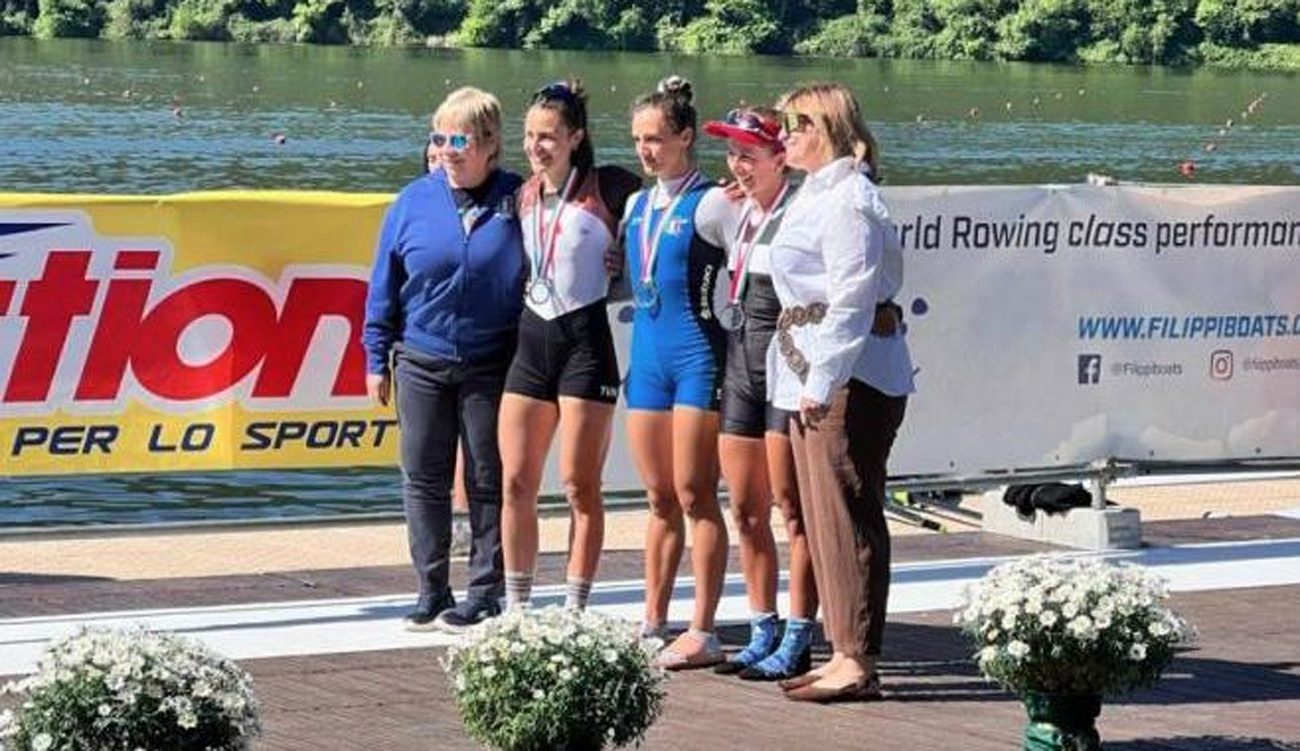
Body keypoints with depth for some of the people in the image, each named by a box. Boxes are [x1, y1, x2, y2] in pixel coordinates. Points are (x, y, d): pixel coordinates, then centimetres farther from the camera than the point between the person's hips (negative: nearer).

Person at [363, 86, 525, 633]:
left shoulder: (518, 201, -2)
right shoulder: (414, 202, 3)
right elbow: (385, 286, 7)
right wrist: (376, 358, 5)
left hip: (492, 366, -2)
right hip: (421, 362, 2)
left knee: (489, 480, 5)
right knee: (423, 479, 6)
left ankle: (485, 592, 13)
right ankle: (432, 591, 15)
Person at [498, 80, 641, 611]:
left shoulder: (607, 189, -6)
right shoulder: (525, 195, 11)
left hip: (585, 337, -6)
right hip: (532, 335, 6)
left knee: (580, 484, -2)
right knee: (516, 483, 4)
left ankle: (574, 612, 5)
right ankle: (516, 610, 13)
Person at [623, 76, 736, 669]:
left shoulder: (710, 204, -6)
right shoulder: (636, 206, 15)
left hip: (697, 355, -7)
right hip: (647, 355, 7)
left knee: (695, 496, -6)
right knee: (660, 498, 11)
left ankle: (703, 632, -4)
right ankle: (653, 621, 16)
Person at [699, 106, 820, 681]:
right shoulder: (739, 214, 14)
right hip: (741, 368, 9)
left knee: (792, 508, -5)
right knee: (746, 510, 9)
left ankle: (797, 641, -1)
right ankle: (762, 634, 17)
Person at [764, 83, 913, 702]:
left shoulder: (846, 199, -14)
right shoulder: (818, 194, 19)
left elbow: (851, 298, -19)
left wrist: (822, 380, -21)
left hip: (850, 377, -11)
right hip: (818, 377, 11)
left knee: (847, 514, -9)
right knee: (824, 514, 13)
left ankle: (857, 662, -7)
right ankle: (846, 654, 18)